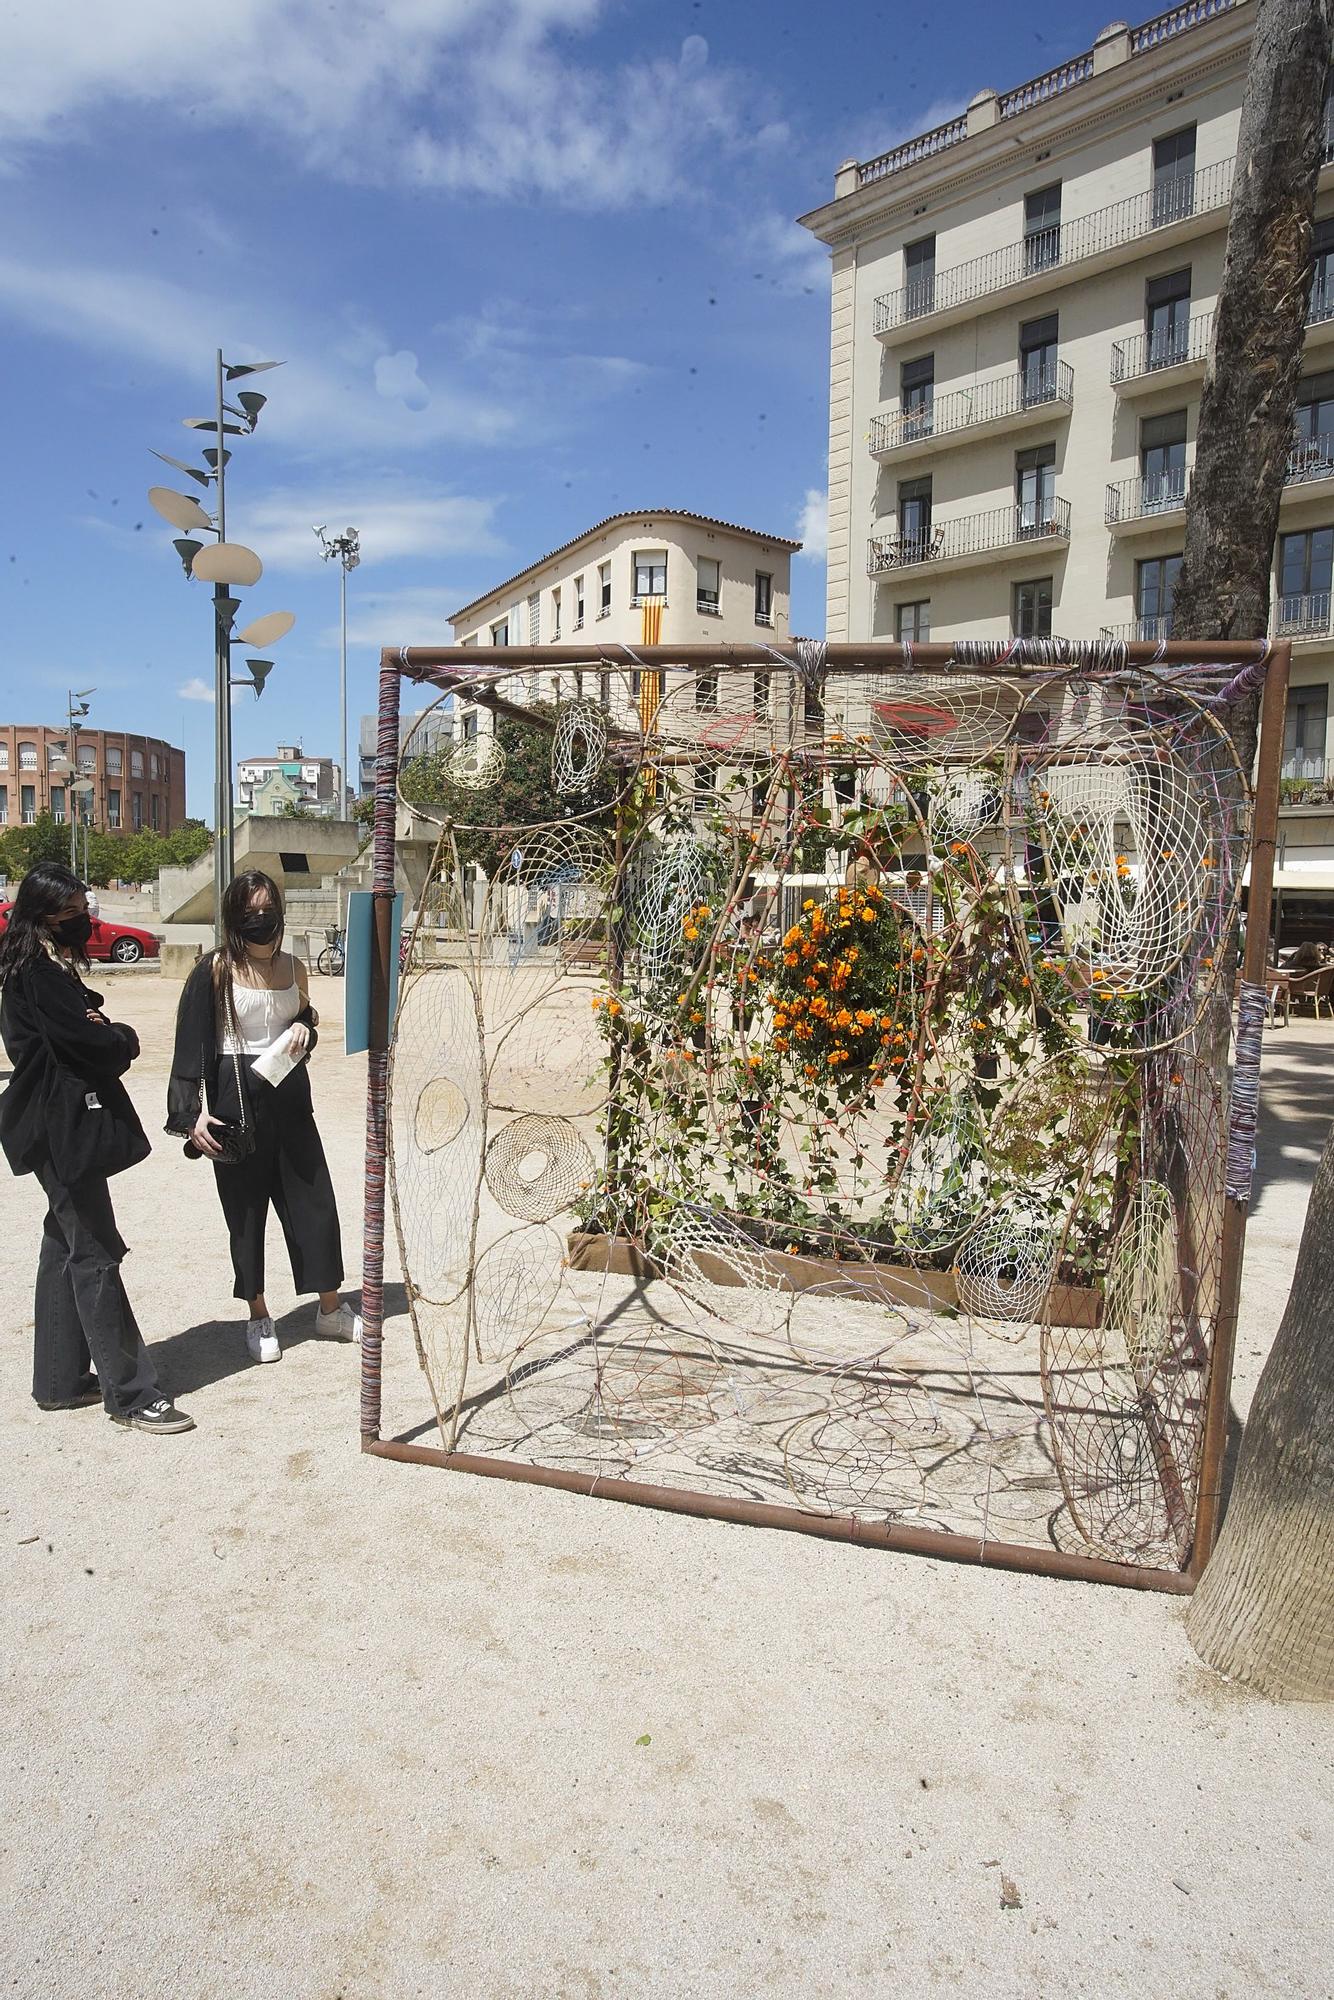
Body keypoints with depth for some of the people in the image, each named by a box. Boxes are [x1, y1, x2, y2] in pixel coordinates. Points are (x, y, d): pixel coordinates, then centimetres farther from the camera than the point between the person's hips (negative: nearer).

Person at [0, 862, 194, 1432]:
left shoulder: (55, 968, 16)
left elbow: (89, 1031, 14)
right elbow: (89, 1043, -22)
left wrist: (106, 1033, -6)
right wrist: (121, 1036, -3)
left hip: (66, 1123, 10)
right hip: (63, 1124, -10)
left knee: (66, 1247, 15)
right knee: (95, 1255, -7)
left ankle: (60, 1380, 25)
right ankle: (131, 1394, -1)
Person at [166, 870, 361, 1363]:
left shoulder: (293, 967, 7)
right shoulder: (215, 971, -6)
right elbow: (193, 1046, -9)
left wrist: (304, 1029, -2)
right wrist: (195, 1114, -17)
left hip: (289, 1094, 4)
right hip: (236, 1098, -4)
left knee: (315, 1199, 7)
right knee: (246, 1207, 6)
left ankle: (330, 1309, 23)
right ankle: (258, 1317, 23)